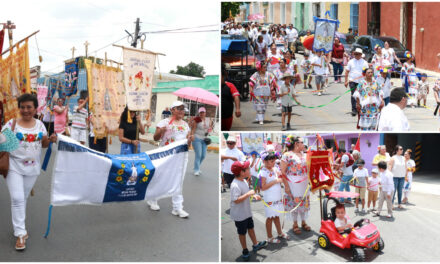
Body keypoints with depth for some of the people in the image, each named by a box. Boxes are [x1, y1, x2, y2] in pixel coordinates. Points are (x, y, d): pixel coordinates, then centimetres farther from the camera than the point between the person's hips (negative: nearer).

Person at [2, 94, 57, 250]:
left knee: (24, 198, 15)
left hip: (32, 168, 3)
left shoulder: (39, 124, 4)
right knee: (17, 198, -9)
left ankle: (19, 226, 33)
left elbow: (43, 144, 10)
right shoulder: (12, 124, -6)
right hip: (14, 167, -3)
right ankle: (20, 234, -3)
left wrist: (50, 140, -10)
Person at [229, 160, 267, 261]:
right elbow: (236, 200, -37)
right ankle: (245, 250, 30)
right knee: (242, 232, 11)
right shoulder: (235, 185, -31)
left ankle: (255, 245, 44)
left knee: (251, 228, 25)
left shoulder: (243, 181, 0)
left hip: (247, 211, 9)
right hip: (239, 215, -9)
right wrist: (248, 194, -33)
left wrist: (253, 195, 1)